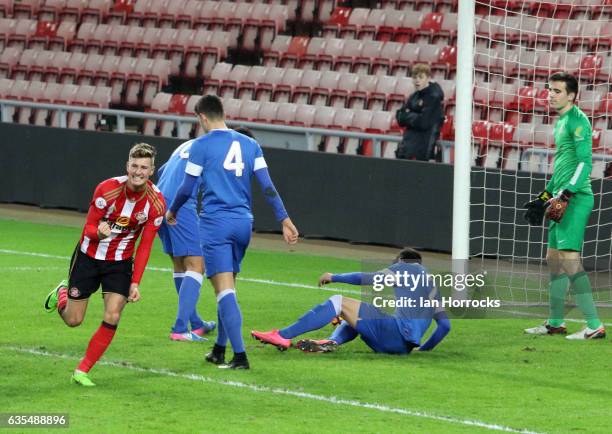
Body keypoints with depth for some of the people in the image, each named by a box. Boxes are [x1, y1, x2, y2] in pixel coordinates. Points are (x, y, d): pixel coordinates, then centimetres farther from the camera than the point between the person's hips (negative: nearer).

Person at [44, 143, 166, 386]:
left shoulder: (156, 203, -16)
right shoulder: (107, 189, -22)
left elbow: (145, 245, -8)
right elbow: (89, 228, -15)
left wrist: (135, 283, -12)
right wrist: (99, 232, -39)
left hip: (120, 263, 1)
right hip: (89, 257, -1)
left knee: (112, 319, -15)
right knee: (73, 321, 5)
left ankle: (82, 371, 0)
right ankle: (61, 293, 41)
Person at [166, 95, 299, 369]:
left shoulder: (202, 145, -4)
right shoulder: (249, 144, 10)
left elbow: (187, 188, 0)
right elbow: (267, 186, 4)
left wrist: (172, 211, 18)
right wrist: (284, 219, 5)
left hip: (215, 223, -5)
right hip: (243, 223, 6)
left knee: (225, 290, -9)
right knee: (227, 287, 18)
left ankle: (240, 356, -18)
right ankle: (219, 350, 26)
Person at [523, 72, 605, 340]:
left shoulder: (577, 120, -11)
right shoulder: (561, 121, 19)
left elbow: (585, 162, -18)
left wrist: (566, 194, -23)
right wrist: (546, 195, 27)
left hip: (576, 197, -10)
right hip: (561, 198, 10)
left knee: (569, 258, -15)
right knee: (553, 259, 13)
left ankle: (594, 326, -16)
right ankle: (555, 323, 22)